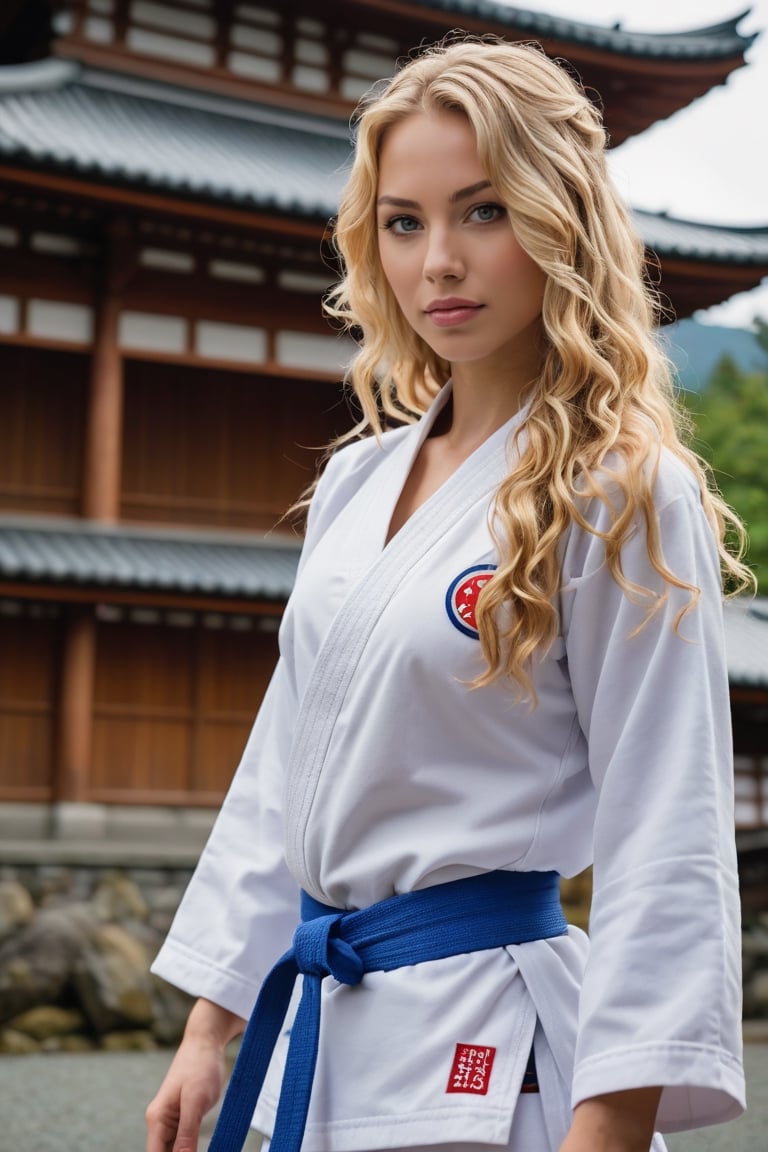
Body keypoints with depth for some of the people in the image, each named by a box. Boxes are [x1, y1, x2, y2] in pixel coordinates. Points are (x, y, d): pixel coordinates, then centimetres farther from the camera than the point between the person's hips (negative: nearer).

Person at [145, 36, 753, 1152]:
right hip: (321, 1026, 6)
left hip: (488, 1058, -6)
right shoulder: (356, 482, 7)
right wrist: (208, 1029, 12)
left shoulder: (622, 498, -12)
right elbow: (282, 770, 11)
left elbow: (665, 847, -14)